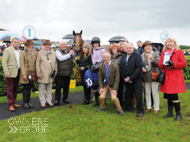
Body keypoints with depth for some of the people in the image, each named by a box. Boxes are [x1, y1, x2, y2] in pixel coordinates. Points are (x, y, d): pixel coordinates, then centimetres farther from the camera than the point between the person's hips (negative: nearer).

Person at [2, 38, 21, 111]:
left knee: (15, 89, 12)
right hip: (11, 73, -6)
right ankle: (10, 105, 6)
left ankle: (13, 103, 23)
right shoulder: (7, 50, -4)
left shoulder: (19, 51, 14)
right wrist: (6, 72, -15)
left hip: (17, 73, 6)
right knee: (10, 89, 0)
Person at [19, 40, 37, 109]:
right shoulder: (23, 52, -3)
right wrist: (23, 74, -14)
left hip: (32, 73, 4)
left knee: (30, 87, 8)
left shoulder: (35, 53, 9)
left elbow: (36, 63, 10)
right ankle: (25, 102, 11)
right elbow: (22, 64, -7)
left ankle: (28, 101, 18)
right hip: (26, 73, -3)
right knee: (25, 87, 1)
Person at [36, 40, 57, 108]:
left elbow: (55, 63, 15)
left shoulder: (53, 52, 11)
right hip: (43, 75, -4)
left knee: (49, 88, 13)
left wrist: (55, 72, 9)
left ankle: (49, 100, 25)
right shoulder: (40, 53, -2)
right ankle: (42, 101, 15)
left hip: (50, 74, 4)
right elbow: (37, 65, -4)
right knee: (42, 89, 4)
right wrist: (39, 74, -9)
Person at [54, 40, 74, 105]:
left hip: (68, 73, 5)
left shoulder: (69, 50, 11)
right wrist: (69, 54, -17)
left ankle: (65, 98, 26)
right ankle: (57, 99, 13)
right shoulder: (58, 51, -5)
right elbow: (61, 58, -21)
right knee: (58, 86, 1)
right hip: (60, 72, -4)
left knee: (66, 86, 13)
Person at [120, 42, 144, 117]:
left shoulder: (137, 56, -8)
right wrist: (124, 78, -4)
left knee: (138, 96, -1)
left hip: (136, 80, -5)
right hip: (126, 80, 5)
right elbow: (120, 68, 9)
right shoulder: (123, 57, 10)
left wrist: (131, 78, -18)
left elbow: (139, 68, -16)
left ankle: (140, 111, 10)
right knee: (128, 95, 14)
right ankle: (127, 108, 29)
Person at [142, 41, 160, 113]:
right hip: (146, 76, 3)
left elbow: (158, 64, -9)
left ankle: (156, 108, 11)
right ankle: (148, 107, 22)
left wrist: (152, 59, -23)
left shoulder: (155, 54, 0)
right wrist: (142, 68, -6)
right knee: (147, 92, 10)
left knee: (155, 93, 1)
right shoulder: (142, 55, 9)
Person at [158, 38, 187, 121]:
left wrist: (173, 64, -18)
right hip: (166, 78, 5)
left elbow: (184, 64, -7)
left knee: (174, 96, -7)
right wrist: (164, 64, -11)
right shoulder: (163, 52, 13)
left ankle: (179, 114, 9)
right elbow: (160, 64, 10)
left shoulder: (179, 52, -1)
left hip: (175, 78, -5)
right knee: (168, 96, 12)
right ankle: (170, 112, 27)